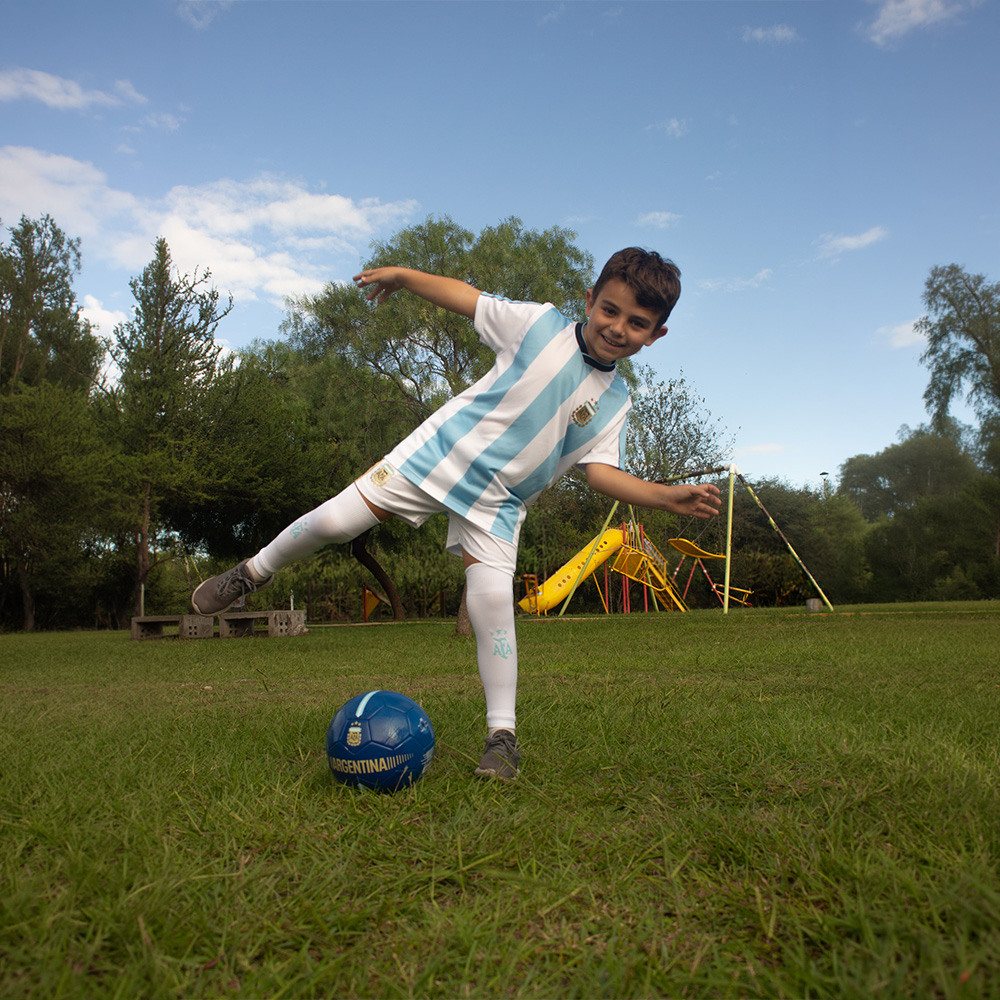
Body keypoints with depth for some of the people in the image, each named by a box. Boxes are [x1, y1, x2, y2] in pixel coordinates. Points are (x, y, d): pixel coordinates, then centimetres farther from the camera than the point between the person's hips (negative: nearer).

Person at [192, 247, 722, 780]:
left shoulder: (614, 404, 1)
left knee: (493, 603, -15)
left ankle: (502, 735, 0)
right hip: (437, 453, 0)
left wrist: (666, 495, -18)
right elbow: (466, 297, 3)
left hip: (496, 503, 1)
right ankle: (255, 570, 25)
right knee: (335, 520, -6)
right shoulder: (539, 322, -4)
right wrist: (402, 274, 0)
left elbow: (601, 470, -4)